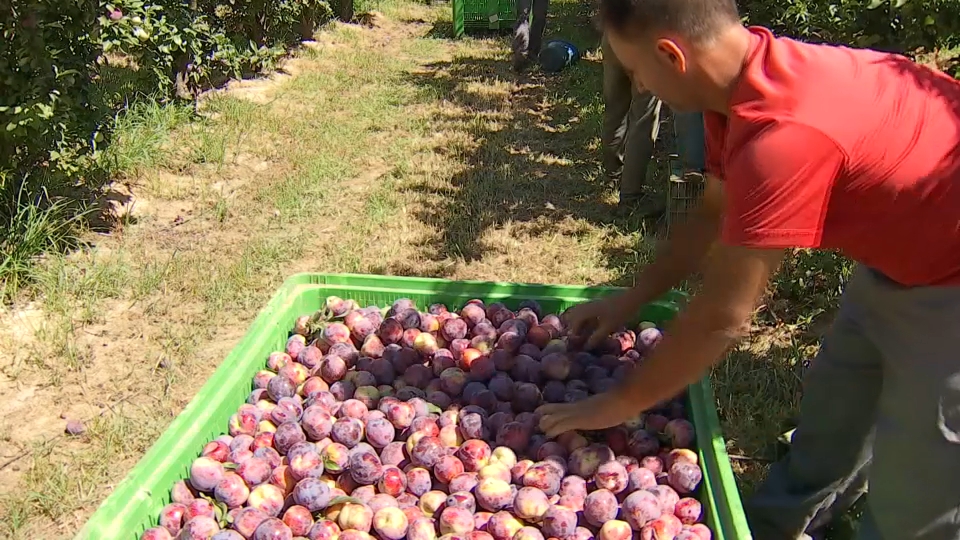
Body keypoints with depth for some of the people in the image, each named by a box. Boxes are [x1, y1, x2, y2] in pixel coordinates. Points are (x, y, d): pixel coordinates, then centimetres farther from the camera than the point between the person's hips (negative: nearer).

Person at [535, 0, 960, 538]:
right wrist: (628, 301, 6)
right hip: (897, 255, 9)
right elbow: (714, 215, 4)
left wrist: (618, 404, -17)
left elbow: (722, 316, -30)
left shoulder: (784, 133, -38)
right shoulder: (745, 72, -9)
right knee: (835, 403, 22)